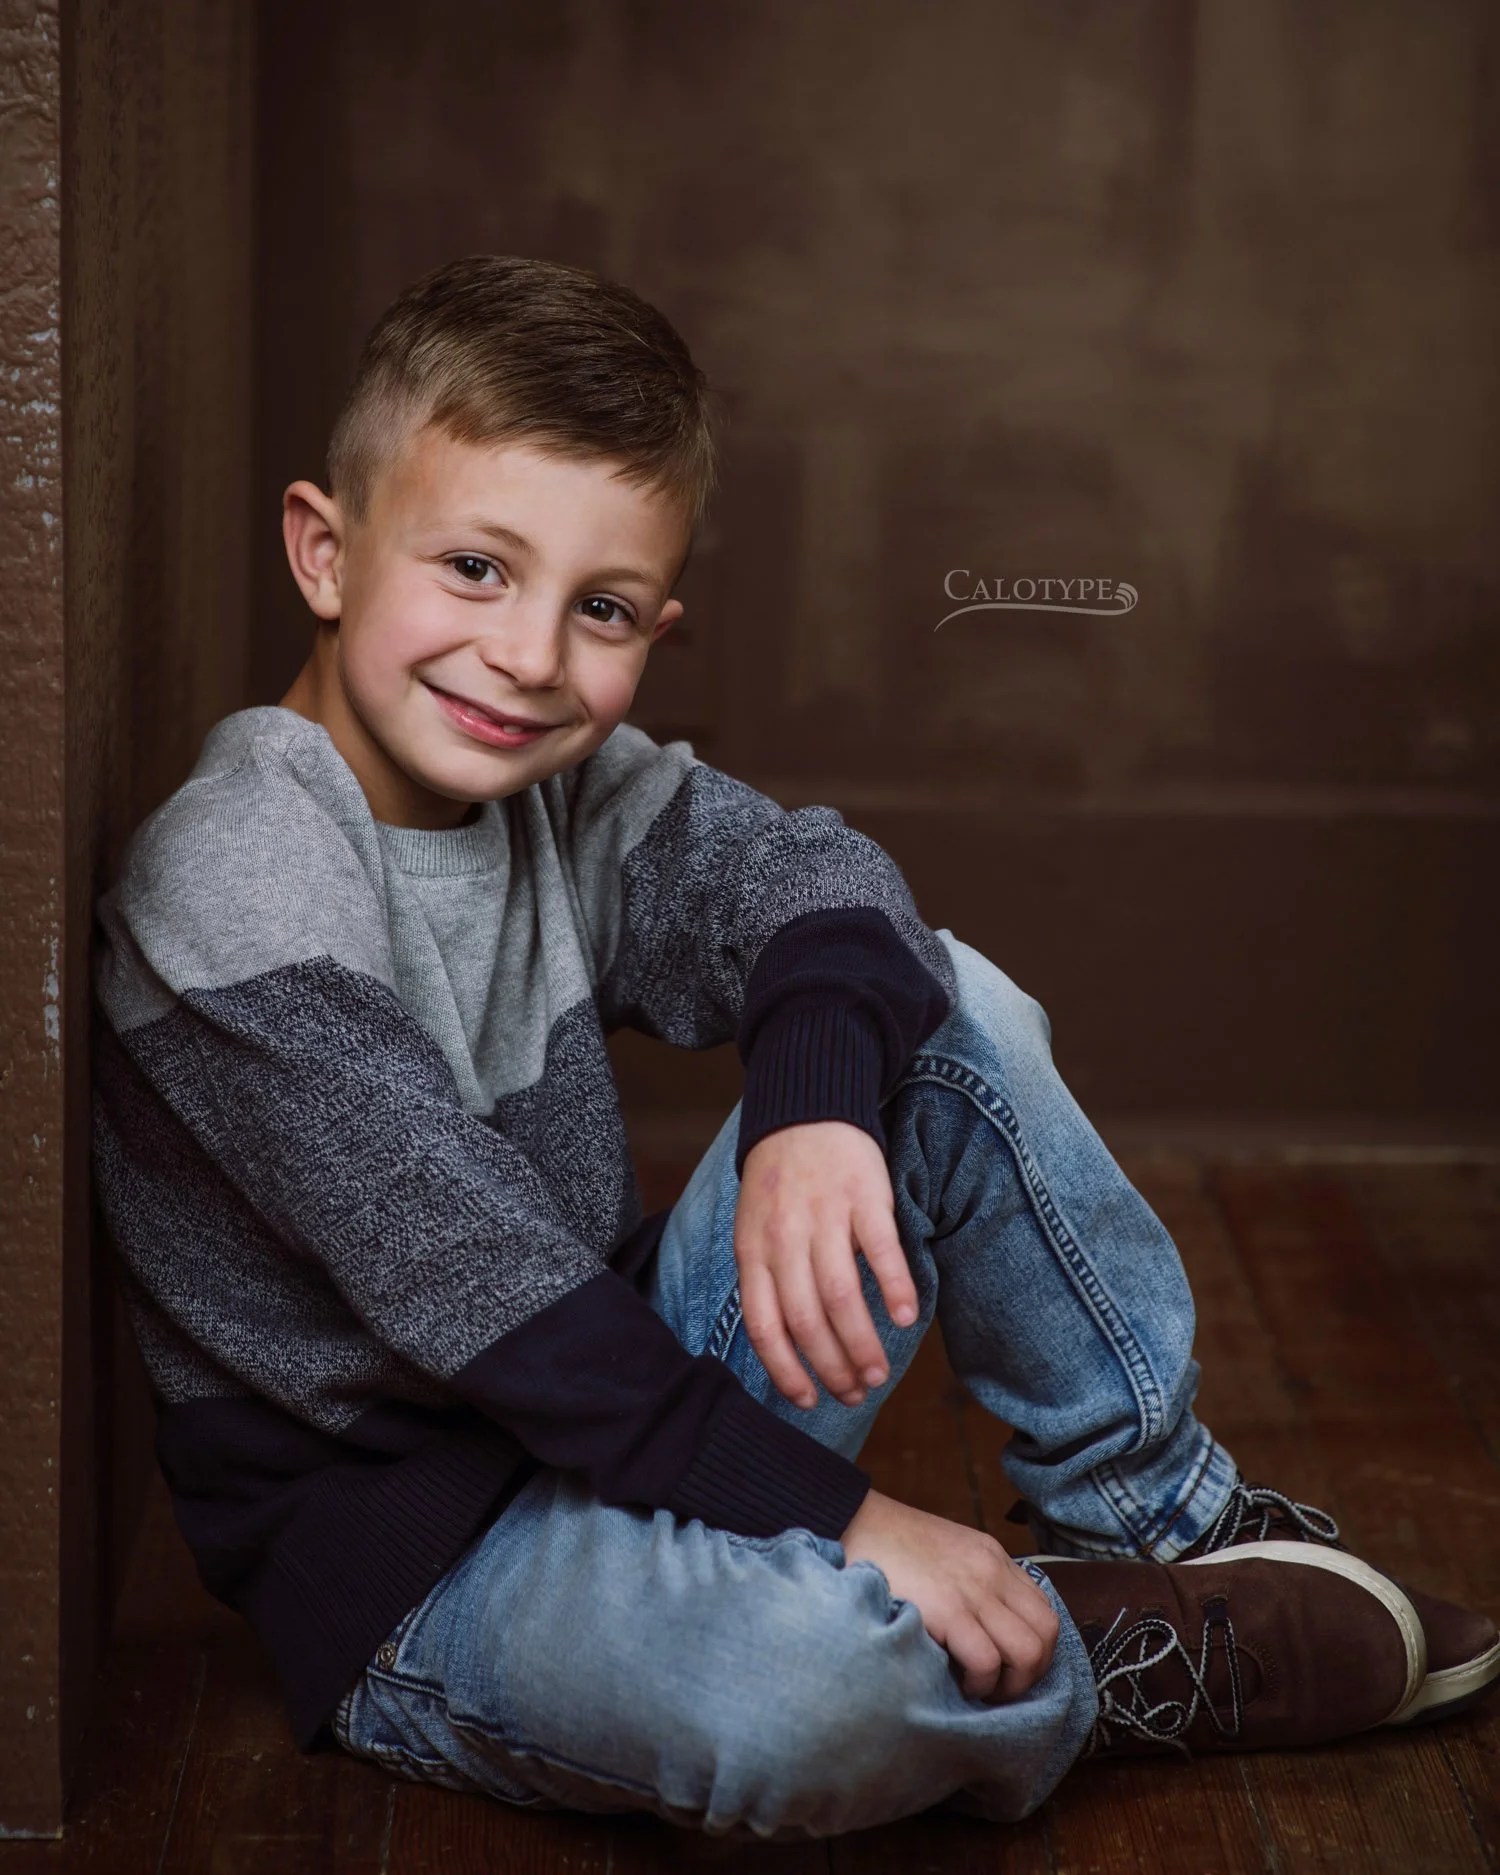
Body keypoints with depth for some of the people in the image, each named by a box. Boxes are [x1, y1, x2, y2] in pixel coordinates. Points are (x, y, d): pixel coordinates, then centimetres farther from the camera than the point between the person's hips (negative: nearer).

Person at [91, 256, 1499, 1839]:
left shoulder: (564, 781, 0)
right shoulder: (233, 897, -23)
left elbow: (808, 876, -11)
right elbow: (488, 1302, -26)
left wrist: (819, 1109, -33)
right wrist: (832, 1514, -27)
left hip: (642, 1397, 8)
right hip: (412, 1565, -7)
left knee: (958, 1008, -2)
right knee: (814, 1664, -39)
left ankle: (1167, 1518, 7)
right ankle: (1125, 1659, -4)